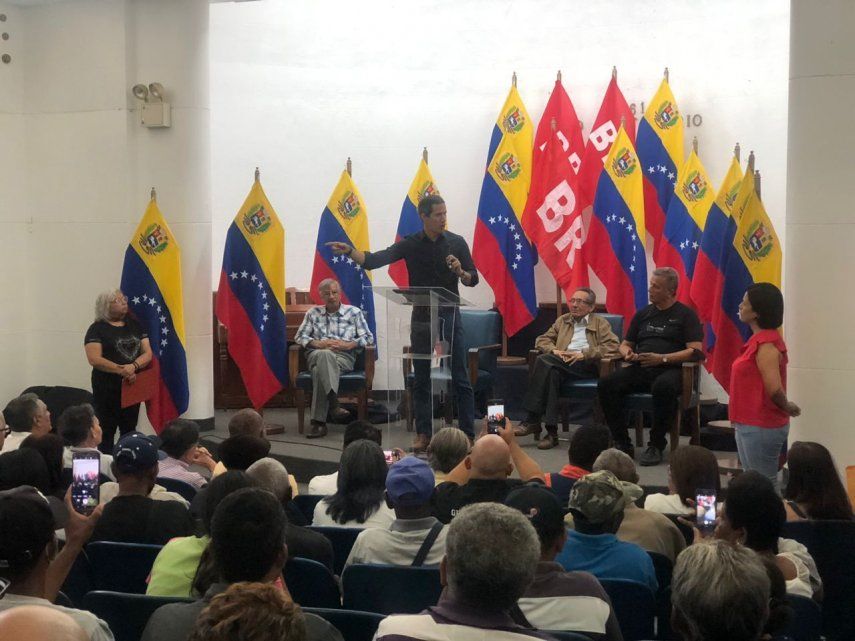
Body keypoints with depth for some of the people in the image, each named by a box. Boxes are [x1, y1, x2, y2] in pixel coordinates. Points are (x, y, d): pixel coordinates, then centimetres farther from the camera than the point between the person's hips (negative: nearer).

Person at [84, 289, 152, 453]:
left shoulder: (135, 325, 10)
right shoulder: (97, 329, -5)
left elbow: (148, 353, 3)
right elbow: (94, 359, -16)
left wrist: (133, 366, -17)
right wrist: (121, 370, -25)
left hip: (132, 387, 5)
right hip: (108, 389, -5)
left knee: (129, 431, 12)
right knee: (106, 432, -2)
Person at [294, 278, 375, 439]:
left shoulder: (354, 312, 18)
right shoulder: (313, 313, 23)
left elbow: (369, 338, 10)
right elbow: (299, 337, 16)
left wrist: (348, 344, -8)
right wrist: (318, 343, -5)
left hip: (344, 357, -1)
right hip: (317, 355, 1)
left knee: (320, 370, -37)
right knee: (325, 354, -40)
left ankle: (318, 422, -41)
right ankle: (334, 404, -48)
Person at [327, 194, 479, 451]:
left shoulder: (456, 243, 0)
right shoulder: (410, 244, -1)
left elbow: (473, 280, 4)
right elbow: (375, 260, -12)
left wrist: (460, 272, -18)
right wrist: (349, 252, -29)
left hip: (449, 317, -1)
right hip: (422, 318, 1)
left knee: (460, 379, -1)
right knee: (421, 380, 6)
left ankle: (468, 434, 4)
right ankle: (423, 434, 14)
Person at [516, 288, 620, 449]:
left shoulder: (600, 323, 14)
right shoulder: (562, 320, 28)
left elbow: (612, 346, -2)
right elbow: (541, 340, 21)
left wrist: (583, 354, -13)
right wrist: (555, 351, -2)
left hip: (587, 365, -4)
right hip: (563, 362, 4)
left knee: (544, 361, -30)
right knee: (552, 373, -35)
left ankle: (533, 420, -28)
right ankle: (551, 430, -33)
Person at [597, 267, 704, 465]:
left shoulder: (685, 314, 7)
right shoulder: (643, 314, 22)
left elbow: (696, 351, -4)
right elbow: (625, 344, 28)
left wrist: (662, 358, -15)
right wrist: (628, 353, 2)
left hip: (670, 369, -4)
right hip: (640, 368, 5)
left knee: (664, 386, -41)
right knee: (606, 384, -24)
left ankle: (656, 445, -23)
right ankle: (622, 443, -16)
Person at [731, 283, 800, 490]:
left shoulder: (766, 345, -19)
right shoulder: (759, 340, 11)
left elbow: (774, 389, -27)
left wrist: (787, 407, -10)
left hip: (760, 428, -10)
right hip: (750, 425, 10)